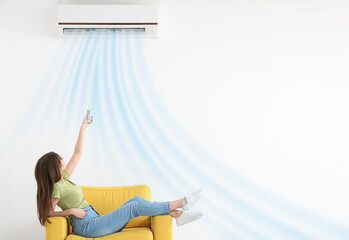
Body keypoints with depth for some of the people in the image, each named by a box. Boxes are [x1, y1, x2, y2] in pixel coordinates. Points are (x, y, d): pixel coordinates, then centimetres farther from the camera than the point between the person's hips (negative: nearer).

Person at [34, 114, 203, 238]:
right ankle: (181, 203, -7)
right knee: (135, 206, -16)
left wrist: (83, 127, 14)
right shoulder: (57, 188, -15)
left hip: (95, 222, 9)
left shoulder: (62, 178, 11)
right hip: (87, 226, -9)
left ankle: (178, 215, -4)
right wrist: (70, 210, -16)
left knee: (136, 199, -3)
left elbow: (77, 153, 14)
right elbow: (47, 213, -12)